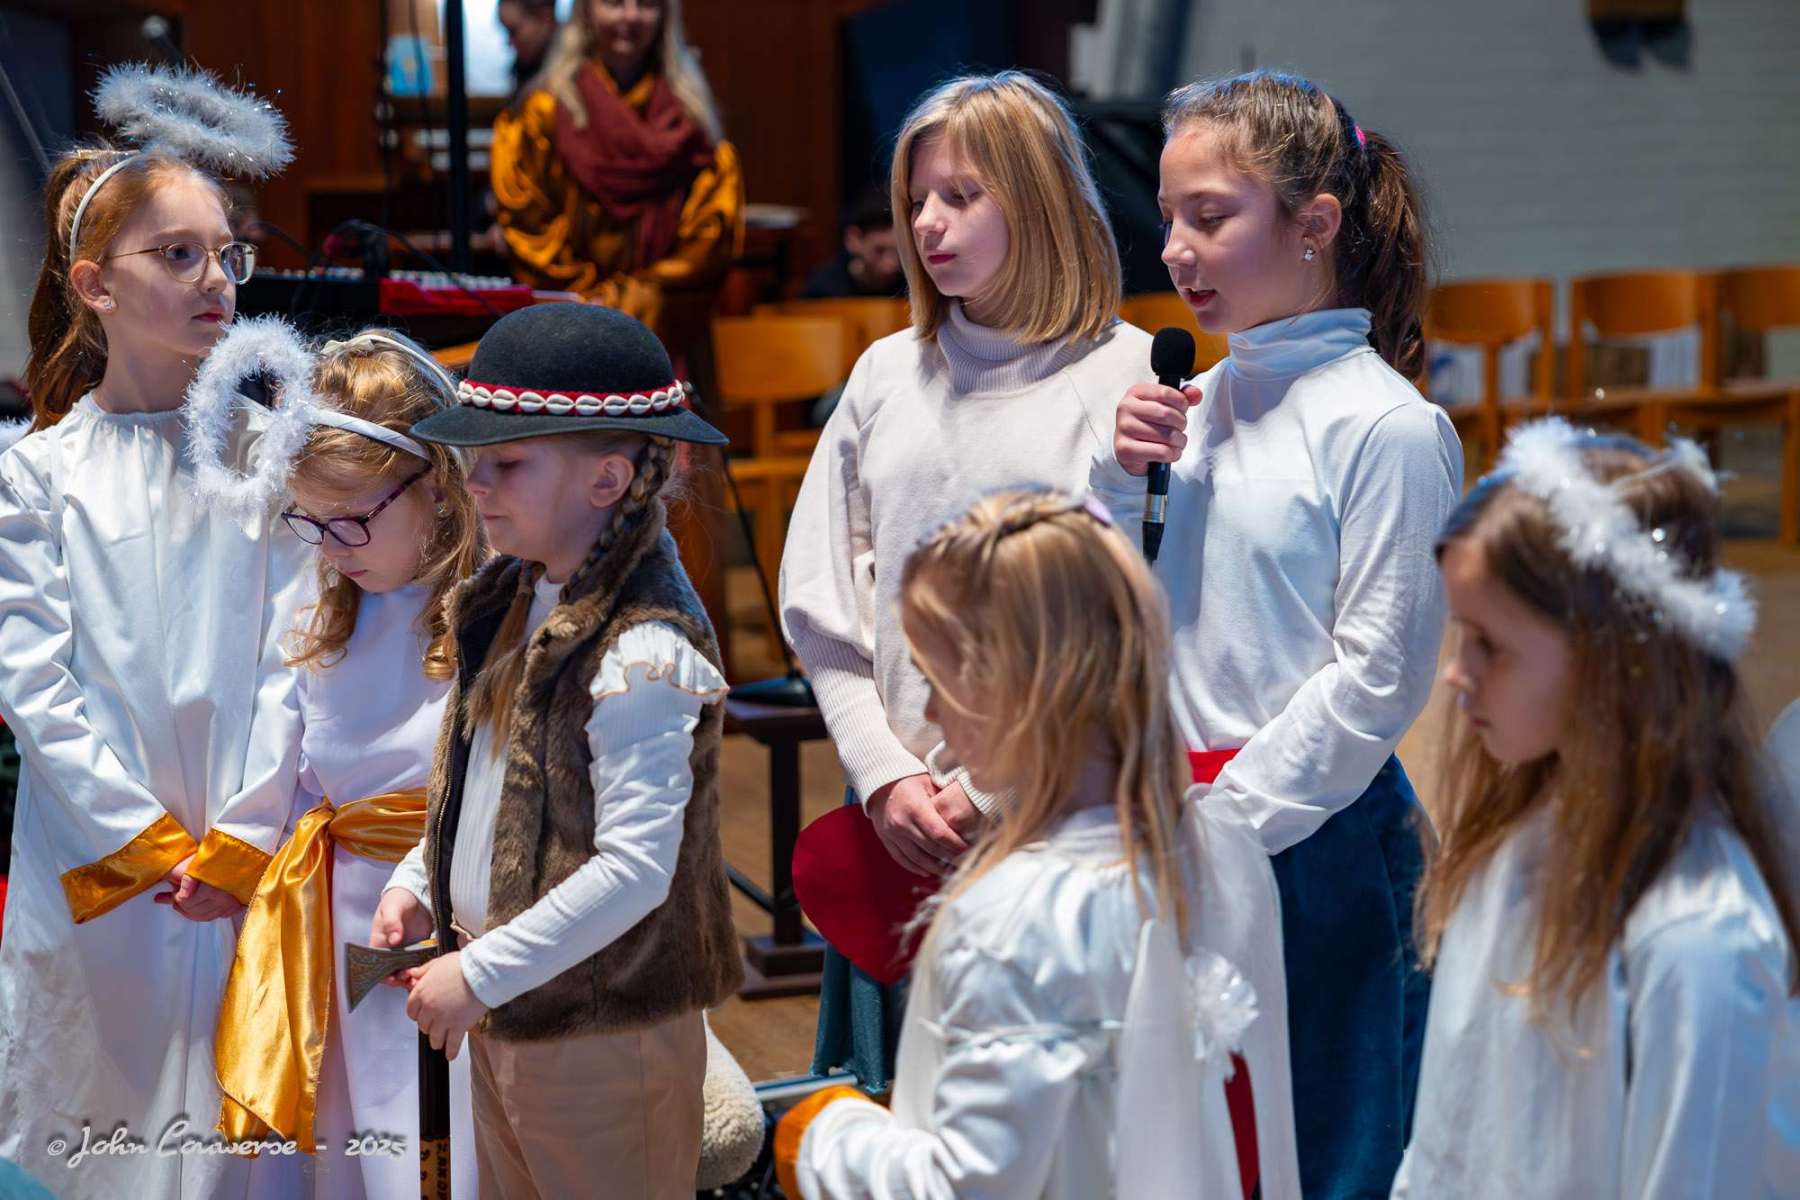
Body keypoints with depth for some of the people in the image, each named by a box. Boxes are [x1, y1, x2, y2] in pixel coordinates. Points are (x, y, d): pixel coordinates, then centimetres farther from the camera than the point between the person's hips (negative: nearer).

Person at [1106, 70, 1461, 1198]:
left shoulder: (1386, 425, -12)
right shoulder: (1193, 407, 8)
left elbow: (1376, 677, -14)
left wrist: (1227, 820, -14)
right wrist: (1120, 483, -2)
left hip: (1320, 838, -6)